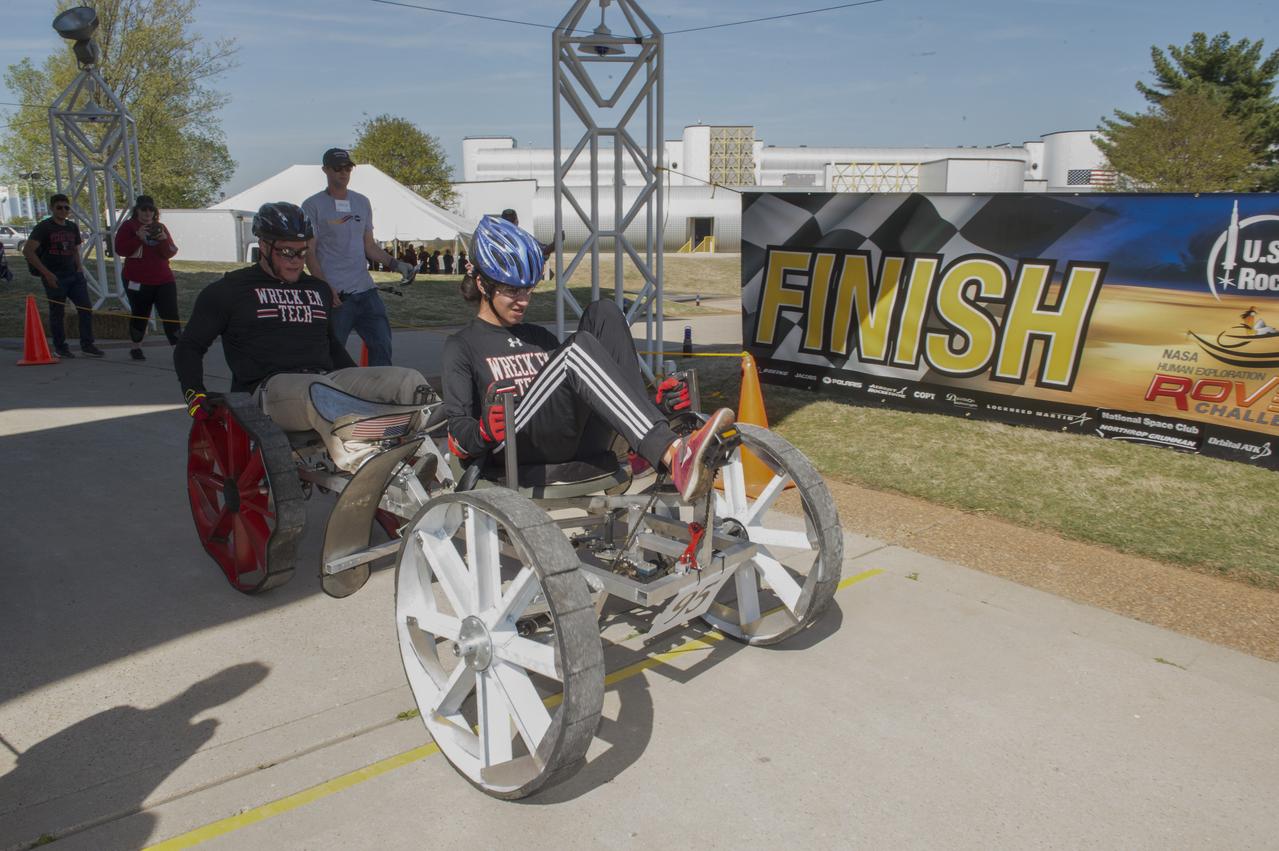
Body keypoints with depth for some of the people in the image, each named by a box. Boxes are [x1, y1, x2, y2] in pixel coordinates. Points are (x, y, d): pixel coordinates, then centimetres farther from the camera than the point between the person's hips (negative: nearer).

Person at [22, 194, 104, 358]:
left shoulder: (73, 227, 13)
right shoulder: (44, 227, -7)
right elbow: (27, 250, -14)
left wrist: (79, 267, 7)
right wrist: (47, 273, -17)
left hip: (73, 275, 6)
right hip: (55, 277, -6)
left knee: (86, 309, 0)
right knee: (57, 313, 2)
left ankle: (87, 345, 8)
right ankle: (60, 348, 13)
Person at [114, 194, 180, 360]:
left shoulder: (160, 228, 11)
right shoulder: (128, 227, 2)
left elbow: (170, 253, 3)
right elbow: (120, 250, -9)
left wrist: (164, 239, -16)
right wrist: (138, 237, -19)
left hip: (163, 280, 2)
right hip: (138, 281, -2)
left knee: (171, 315, -7)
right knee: (139, 315, 9)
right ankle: (136, 348, 24)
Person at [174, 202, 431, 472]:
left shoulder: (319, 289, 26)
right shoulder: (230, 290, 11)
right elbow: (190, 346, 12)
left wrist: (362, 385, 27)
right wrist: (193, 393, -4)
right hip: (269, 387, -5)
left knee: (410, 381, -20)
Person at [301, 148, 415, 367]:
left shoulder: (362, 202, 16)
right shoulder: (313, 206, 0)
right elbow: (310, 253, -4)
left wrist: (394, 264, 2)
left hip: (366, 290, 5)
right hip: (335, 295, -5)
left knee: (382, 345, 2)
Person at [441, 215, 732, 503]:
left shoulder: (540, 337, 31)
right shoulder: (462, 346, 14)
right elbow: (458, 439, 2)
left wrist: (655, 401, 9)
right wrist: (485, 433, -23)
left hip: (582, 444, 5)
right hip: (517, 450, -5)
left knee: (603, 313, -10)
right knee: (579, 347, -30)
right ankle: (674, 455, -48)